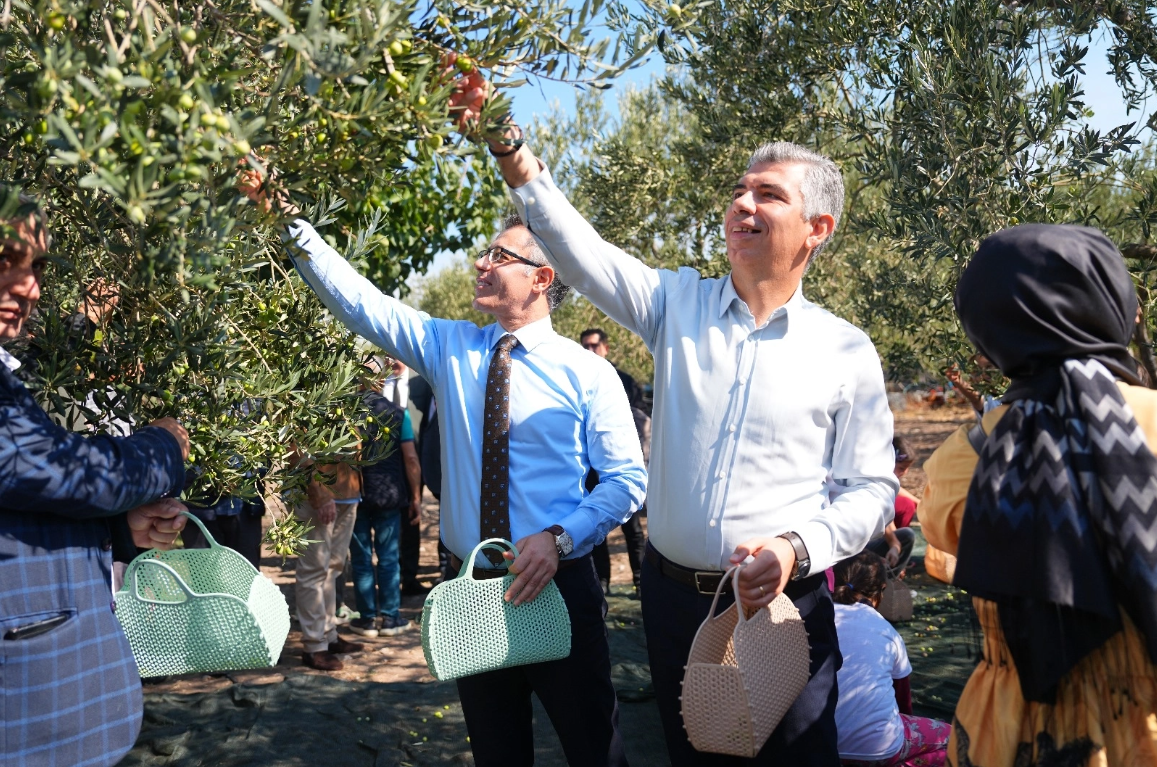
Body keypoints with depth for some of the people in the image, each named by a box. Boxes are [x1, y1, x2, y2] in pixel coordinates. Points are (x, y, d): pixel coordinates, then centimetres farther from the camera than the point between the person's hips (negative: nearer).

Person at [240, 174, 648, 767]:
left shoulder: (588, 373, -5)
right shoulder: (450, 348, 4)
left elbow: (626, 479, -6)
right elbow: (359, 301, -3)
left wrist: (561, 538, -19)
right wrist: (289, 220, -11)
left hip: (558, 587, -3)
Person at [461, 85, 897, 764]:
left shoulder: (846, 351, -2)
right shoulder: (678, 305, 2)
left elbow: (871, 491, -1)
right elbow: (578, 248, -9)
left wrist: (797, 548, -19)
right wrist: (507, 141, -20)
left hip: (784, 605, -2)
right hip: (674, 598, 2)